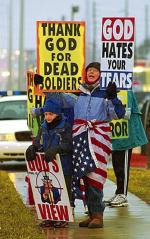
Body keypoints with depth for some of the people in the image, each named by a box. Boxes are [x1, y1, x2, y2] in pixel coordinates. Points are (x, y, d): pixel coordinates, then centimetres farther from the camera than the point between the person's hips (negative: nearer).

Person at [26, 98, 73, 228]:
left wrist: (56, 149, -28)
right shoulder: (43, 128, 13)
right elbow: (38, 143, 14)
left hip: (63, 167, -6)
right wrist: (33, 148, -8)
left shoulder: (65, 127, -7)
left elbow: (69, 145, -15)